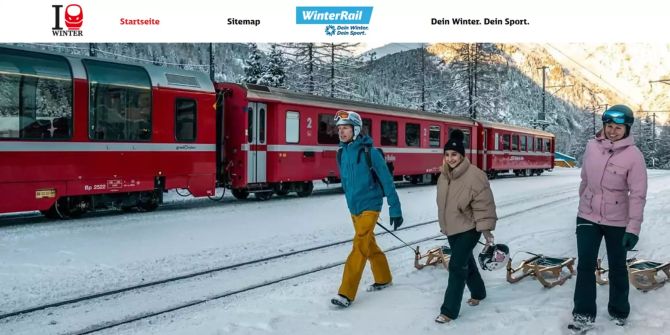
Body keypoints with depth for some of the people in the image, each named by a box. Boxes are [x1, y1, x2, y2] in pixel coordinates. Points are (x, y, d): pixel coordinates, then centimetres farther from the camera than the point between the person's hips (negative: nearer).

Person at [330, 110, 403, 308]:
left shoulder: (369, 152, -15)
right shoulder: (341, 153, 4)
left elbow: (387, 180, -13)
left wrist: (395, 209, -13)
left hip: (369, 206, -7)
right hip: (353, 208, 7)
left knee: (360, 246, -12)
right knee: (370, 245, 18)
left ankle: (346, 294, -13)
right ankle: (383, 279, 36)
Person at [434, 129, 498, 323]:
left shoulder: (475, 176, -22)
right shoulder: (444, 176, 3)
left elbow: (484, 205, -20)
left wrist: (485, 228, -20)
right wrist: (444, 224, 22)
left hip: (469, 229, -8)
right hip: (452, 229, 8)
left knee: (457, 266, -10)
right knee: (466, 262, 22)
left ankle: (450, 310, -3)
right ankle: (478, 292, 44)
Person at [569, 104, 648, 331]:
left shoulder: (633, 155, -15)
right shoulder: (592, 147, -4)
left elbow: (638, 194, -16)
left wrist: (633, 227, -20)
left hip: (617, 221, -2)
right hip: (588, 217, 3)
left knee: (617, 267, 13)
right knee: (585, 265, 0)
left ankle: (619, 312, 30)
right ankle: (584, 314, 9)